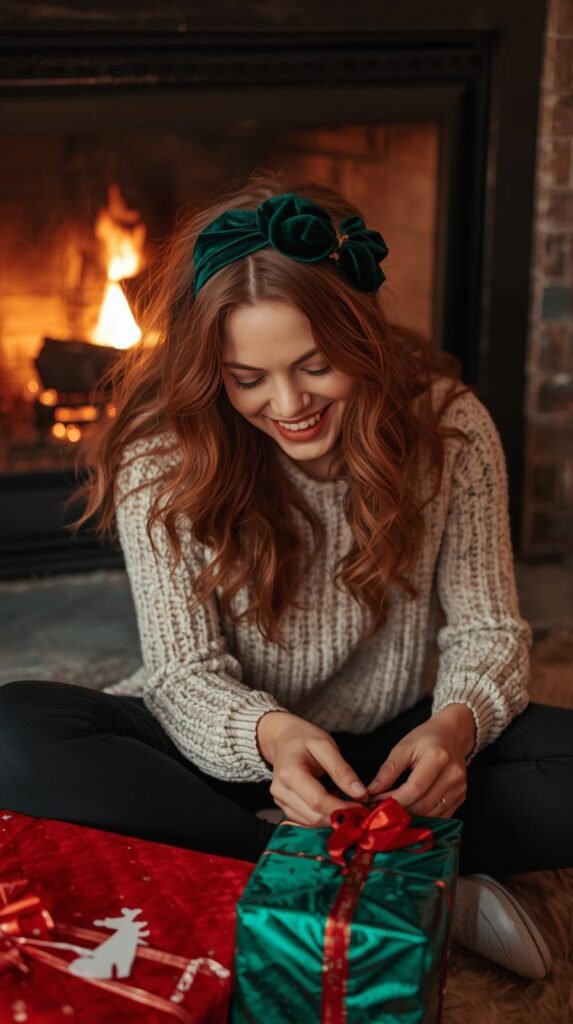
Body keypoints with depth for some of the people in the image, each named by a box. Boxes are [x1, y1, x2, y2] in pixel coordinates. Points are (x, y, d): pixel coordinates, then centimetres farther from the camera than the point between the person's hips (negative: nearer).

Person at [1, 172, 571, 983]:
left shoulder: (448, 428, -12)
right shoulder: (164, 459, -16)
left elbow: (486, 628, -7)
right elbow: (186, 673, -16)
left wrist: (457, 724, -30)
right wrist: (268, 733, -39)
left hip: (385, 751, 1)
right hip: (228, 754, 0)